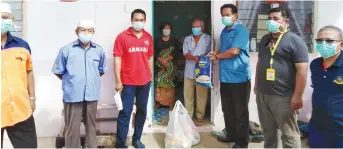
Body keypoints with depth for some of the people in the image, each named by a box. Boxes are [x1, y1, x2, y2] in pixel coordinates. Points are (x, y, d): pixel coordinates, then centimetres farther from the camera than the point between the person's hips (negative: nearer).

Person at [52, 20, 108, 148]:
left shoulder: (99, 50, 3)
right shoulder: (66, 50, -6)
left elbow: (102, 70, 17)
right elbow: (58, 71, 3)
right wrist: (70, 81, 9)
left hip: (92, 95, 3)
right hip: (72, 96, -3)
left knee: (91, 126, 16)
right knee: (72, 128, 4)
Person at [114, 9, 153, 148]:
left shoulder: (148, 37, 6)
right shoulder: (122, 37, -7)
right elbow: (117, 59, -8)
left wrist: (151, 76, 14)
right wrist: (118, 81, -11)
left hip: (144, 82, 5)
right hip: (128, 82, -4)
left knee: (142, 111, 13)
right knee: (125, 112, -1)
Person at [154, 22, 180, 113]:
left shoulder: (174, 40, 8)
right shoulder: (157, 41, 10)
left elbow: (176, 52, -3)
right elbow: (155, 53, 0)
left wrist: (166, 60, -14)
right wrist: (161, 61, -16)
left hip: (171, 65, -1)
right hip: (160, 65, 1)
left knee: (170, 84, -2)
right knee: (159, 83, -4)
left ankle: (171, 104, 1)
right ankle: (158, 102, 3)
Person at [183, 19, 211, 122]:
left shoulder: (208, 38, 3)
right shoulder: (187, 39, 10)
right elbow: (185, 54, -1)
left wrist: (204, 56, -22)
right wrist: (194, 58, -20)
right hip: (189, 71, 3)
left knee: (201, 94, 2)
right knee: (188, 94, 8)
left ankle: (200, 115, 16)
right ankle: (188, 115, 22)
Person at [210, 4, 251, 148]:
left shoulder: (241, 30, -11)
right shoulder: (224, 31, 14)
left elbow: (234, 51, -21)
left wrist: (217, 56, -7)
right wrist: (217, 52, 6)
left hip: (239, 78, -8)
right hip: (225, 77, 8)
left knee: (240, 112, 3)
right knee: (227, 110, 16)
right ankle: (231, 135, 32)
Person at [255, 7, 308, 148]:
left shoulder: (294, 40, -10)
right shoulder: (265, 39, 14)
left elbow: (302, 69, -15)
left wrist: (297, 96, -18)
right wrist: (257, 84, 20)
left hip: (283, 96, -7)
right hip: (262, 94, 7)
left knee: (289, 134, 3)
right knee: (268, 130, 18)